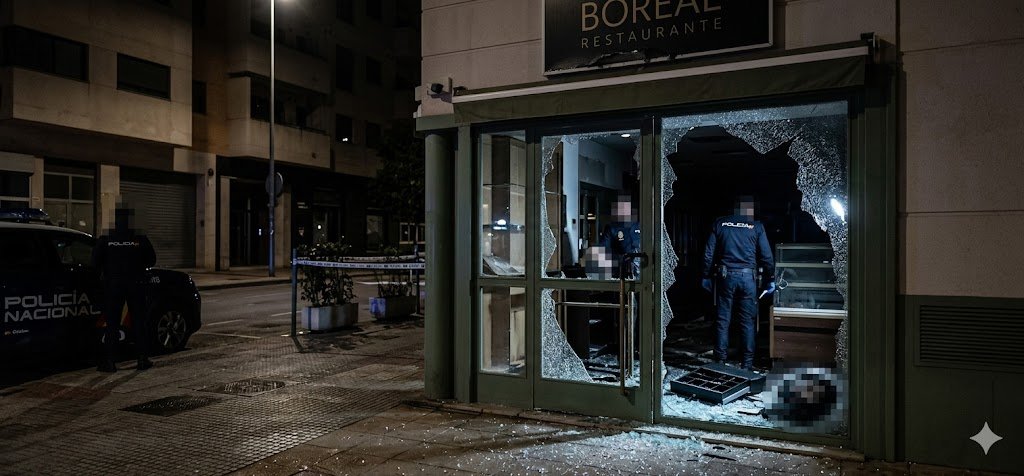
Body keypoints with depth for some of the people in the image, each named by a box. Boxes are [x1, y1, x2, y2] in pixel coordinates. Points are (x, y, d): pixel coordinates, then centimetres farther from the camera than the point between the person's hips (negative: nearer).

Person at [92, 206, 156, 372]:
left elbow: (95, 262, -4)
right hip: (135, 285, 0)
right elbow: (151, 260, 3)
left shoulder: (105, 241, -4)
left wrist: (105, 271, 15)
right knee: (138, 322, 8)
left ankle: (109, 360, 4)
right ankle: (143, 359, 9)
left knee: (112, 323, 6)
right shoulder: (141, 240, -3)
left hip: (113, 285, 0)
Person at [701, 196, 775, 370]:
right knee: (747, 321, 7)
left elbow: (709, 253, 4)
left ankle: (720, 361, 8)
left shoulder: (720, 223, 5)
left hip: (726, 276, 1)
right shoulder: (756, 226, 2)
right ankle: (747, 363, 9)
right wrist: (770, 280, 10)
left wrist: (706, 276, 12)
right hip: (747, 277, -1)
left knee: (723, 320, 6)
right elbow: (766, 256, 1)